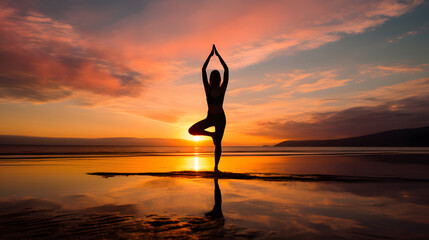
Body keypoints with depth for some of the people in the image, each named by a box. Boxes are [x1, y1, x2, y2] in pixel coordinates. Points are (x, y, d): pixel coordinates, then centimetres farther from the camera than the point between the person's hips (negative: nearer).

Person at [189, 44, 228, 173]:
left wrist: (218, 55, -2)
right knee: (192, 130, -15)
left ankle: (216, 167, 9)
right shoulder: (208, 89, 3)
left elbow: (226, 69, -4)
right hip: (209, 117, 2)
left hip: (220, 118, -1)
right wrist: (210, 55, -1)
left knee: (218, 143, -2)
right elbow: (203, 70, -2)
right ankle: (211, 134, 8)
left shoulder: (222, 89, 2)